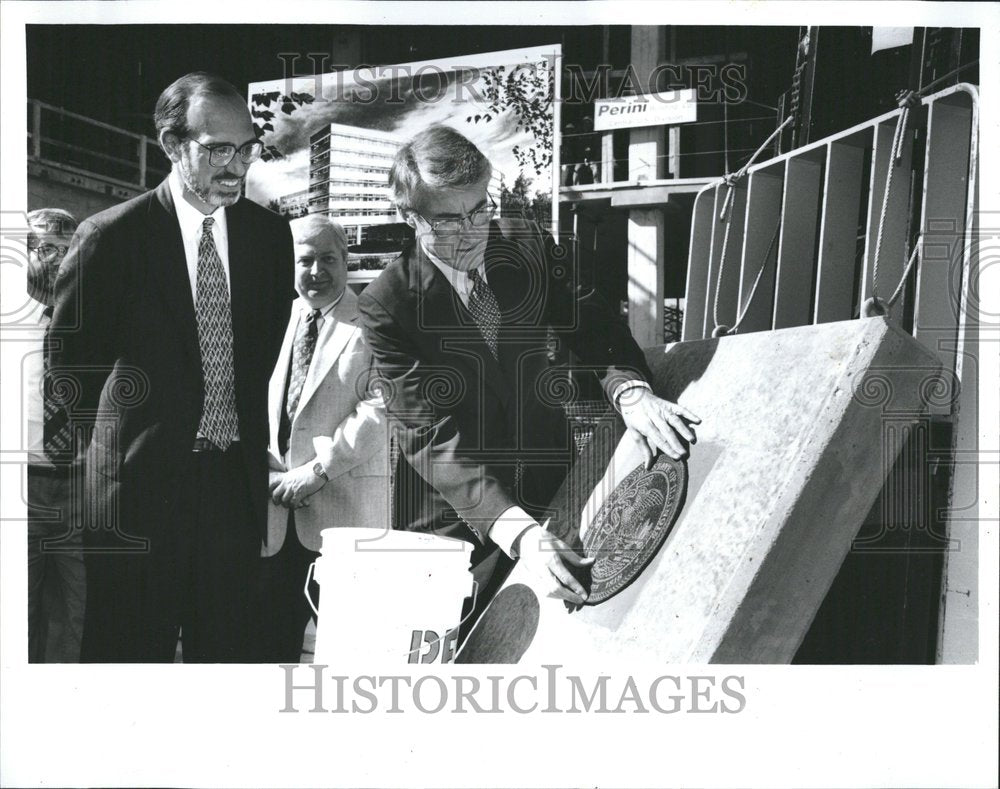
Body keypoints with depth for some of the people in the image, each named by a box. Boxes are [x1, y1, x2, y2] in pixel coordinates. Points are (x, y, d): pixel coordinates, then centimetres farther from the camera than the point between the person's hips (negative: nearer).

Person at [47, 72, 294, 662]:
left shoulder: (270, 233, 4)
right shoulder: (111, 237, -9)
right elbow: (70, 363, 1)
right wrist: (117, 444, 7)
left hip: (236, 482, 4)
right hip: (141, 485, -3)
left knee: (228, 652, 14)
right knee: (130, 655, 8)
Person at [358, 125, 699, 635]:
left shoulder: (528, 245, -5)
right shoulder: (386, 305, -18)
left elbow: (591, 324, -3)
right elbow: (430, 435, -24)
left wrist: (628, 390, -28)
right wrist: (518, 533, -35)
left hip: (553, 493, 4)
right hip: (458, 518, -3)